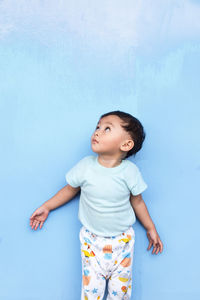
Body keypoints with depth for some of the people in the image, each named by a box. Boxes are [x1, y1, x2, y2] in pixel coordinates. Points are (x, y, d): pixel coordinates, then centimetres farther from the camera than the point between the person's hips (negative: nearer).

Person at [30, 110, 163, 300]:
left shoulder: (130, 171, -14)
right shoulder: (86, 165, -12)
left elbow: (137, 201, 0)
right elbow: (70, 189, 4)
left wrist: (151, 229, 8)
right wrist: (46, 207, 11)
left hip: (122, 240, 0)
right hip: (91, 239, 0)